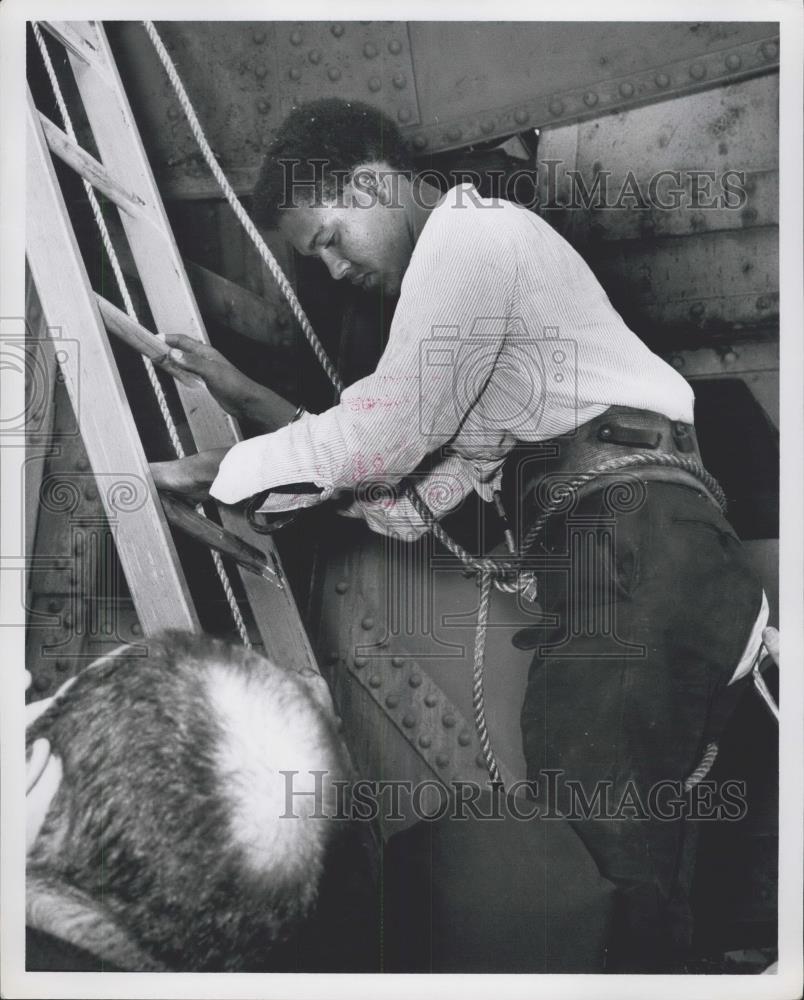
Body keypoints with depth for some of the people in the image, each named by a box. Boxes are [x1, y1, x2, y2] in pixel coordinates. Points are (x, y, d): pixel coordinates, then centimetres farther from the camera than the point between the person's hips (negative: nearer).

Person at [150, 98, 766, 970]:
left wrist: (210, 470, 6)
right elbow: (411, 490, 24)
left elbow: (381, 439, -6)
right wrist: (247, 398, 24)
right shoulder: (467, 263, 32)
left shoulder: (470, 229, 2)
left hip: (634, 537, -10)